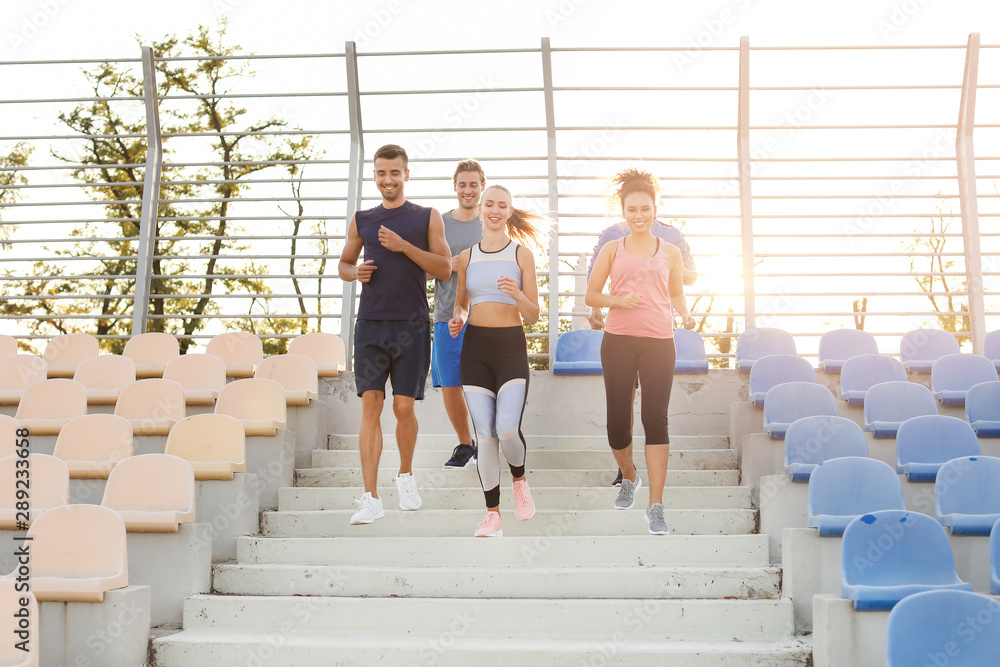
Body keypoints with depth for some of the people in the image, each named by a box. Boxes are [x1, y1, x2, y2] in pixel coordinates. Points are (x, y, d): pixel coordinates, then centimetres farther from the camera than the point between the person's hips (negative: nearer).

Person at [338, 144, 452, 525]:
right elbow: (344, 263, 23)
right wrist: (356, 272, 0)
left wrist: (404, 246, -11)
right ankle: (371, 498, -6)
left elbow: (444, 269, 0)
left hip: (411, 325, -1)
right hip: (370, 323, 2)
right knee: (370, 405, -6)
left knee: (404, 407, 0)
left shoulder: (427, 218, 7)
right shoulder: (362, 221, 14)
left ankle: (406, 474, 29)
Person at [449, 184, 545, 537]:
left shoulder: (522, 254, 4)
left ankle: (519, 479, 15)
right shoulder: (466, 257, 12)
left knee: (507, 428, -18)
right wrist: (457, 319, 2)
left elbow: (533, 315, 2)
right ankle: (492, 515, 7)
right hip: (475, 347, 2)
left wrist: (517, 294, -18)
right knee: (485, 435, -3)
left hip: (511, 346, -2)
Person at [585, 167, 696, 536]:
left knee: (656, 419, -9)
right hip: (618, 340, 1)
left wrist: (685, 314, -4)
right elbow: (591, 295, 9)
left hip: (659, 342, 0)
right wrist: (617, 300, -11)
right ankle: (629, 477, 33)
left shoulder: (670, 252, 11)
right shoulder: (612, 249, 9)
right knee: (617, 420, 1)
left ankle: (656, 507, -9)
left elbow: (677, 294, 18)